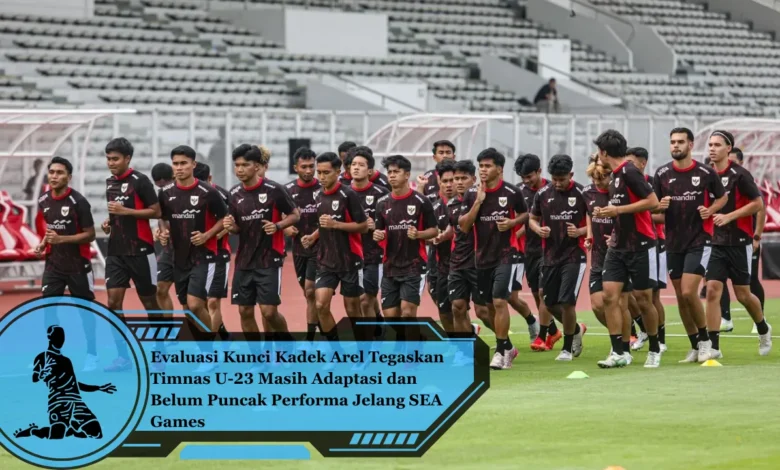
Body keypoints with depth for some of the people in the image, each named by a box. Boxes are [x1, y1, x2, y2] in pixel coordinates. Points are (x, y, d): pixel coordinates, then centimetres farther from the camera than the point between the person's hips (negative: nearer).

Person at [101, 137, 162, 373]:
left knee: (149, 302, 5)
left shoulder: (140, 181, -10)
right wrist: (108, 223, 5)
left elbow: (156, 212, -12)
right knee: (113, 302, -5)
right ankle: (123, 356, -2)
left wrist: (126, 211, -20)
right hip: (116, 252, 6)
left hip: (140, 251, -6)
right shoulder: (110, 183, 11)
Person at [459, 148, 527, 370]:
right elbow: (463, 226, -2)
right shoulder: (472, 194, 2)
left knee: (499, 301, -16)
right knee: (489, 304, 11)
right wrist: (478, 202, -12)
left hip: (506, 254, -4)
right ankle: (508, 346, 27)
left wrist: (513, 222, -10)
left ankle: (501, 351, -11)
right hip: (483, 256, 5)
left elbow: (525, 214, 11)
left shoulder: (512, 192, -5)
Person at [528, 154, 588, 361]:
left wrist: (580, 232, -21)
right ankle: (576, 329, 38)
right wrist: (539, 230, -6)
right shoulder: (543, 194, 3)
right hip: (551, 256, 5)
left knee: (567, 301, -11)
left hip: (574, 256, -5)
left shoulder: (582, 194, -9)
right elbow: (532, 219, 15)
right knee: (550, 303, 9)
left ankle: (567, 348, 6)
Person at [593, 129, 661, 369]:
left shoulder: (629, 172, -15)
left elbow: (652, 201, -21)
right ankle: (619, 352, -4)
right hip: (618, 246, 8)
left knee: (643, 299, 1)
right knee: (610, 295, -5)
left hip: (640, 246, -8)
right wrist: (607, 212, 7)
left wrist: (618, 210, -20)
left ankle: (655, 350, 17)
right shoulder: (615, 175, 12)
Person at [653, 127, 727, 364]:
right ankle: (695, 346, 19)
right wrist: (660, 206, -13)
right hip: (674, 242, 4)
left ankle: (704, 339, 4)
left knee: (688, 292, -16)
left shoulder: (706, 173, -5)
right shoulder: (662, 174, 2)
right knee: (680, 297, 6)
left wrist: (710, 210, -10)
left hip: (699, 240, -4)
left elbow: (723, 197, 9)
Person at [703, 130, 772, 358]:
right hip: (716, 243, 4)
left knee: (743, 294, 4)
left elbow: (758, 203, -11)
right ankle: (713, 346, -8)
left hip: (739, 242, -4)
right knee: (712, 290, -9)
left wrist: (729, 216, -18)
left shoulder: (739, 174, -11)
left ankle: (763, 329, 33)